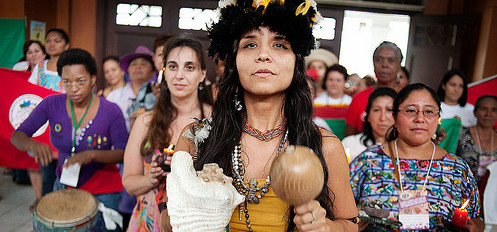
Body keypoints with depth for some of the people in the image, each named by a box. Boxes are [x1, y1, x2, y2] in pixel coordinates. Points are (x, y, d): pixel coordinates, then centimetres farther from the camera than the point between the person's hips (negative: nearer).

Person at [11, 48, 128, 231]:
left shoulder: (111, 112, -20)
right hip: (63, 186, 4)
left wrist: (92, 154, -34)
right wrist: (32, 144, -34)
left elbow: (124, 154, -16)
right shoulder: (52, 104, -11)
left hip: (102, 192, -3)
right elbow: (17, 136, -11)